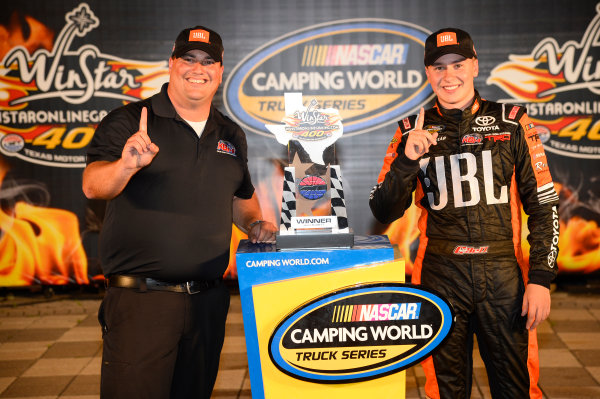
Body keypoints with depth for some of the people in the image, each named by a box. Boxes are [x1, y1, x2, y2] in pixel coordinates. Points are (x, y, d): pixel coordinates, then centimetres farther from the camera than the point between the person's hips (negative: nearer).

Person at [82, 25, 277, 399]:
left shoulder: (231, 135, 14)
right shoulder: (129, 122, -3)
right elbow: (93, 185, -16)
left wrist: (254, 222, 6)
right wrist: (127, 164, -36)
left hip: (209, 301, 5)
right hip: (141, 298, -5)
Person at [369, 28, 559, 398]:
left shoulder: (511, 122, 3)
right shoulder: (413, 131, 4)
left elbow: (543, 204, 4)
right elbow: (384, 212, 1)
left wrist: (541, 278, -3)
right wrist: (407, 159, -16)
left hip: (504, 274, 0)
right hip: (441, 275, 1)